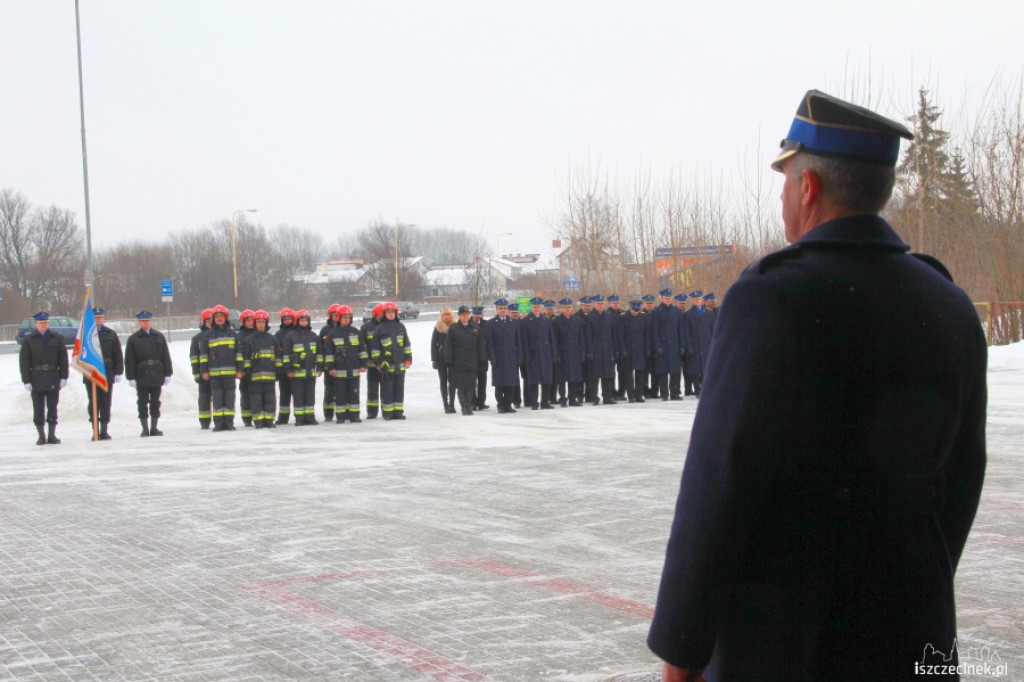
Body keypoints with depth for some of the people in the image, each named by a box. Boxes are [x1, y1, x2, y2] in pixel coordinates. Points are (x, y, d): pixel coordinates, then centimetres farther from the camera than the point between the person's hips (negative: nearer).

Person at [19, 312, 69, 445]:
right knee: (38, 410, 2)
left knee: (52, 408, 4)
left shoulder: (57, 339, 5)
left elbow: (63, 359, 6)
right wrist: (26, 380, -6)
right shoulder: (29, 340, 2)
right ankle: (41, 436, 8)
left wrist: (63, 377, -1)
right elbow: (24, 361, 0)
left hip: (53, 380, 1)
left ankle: (52, 435, 11)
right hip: (36, 381, -1)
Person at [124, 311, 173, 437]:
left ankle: (154, 427, 14)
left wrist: (167, 374, 2)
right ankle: (145, 428, 5)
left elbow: (166, 357, 8)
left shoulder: (159, 337, 8)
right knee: (143, 403, 1)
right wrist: (131, 377, -8)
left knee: (155, 403, 7)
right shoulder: (133, 339, 1)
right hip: (141, 377, -2)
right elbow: (129, 360, -2)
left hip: (157, 376, 2)